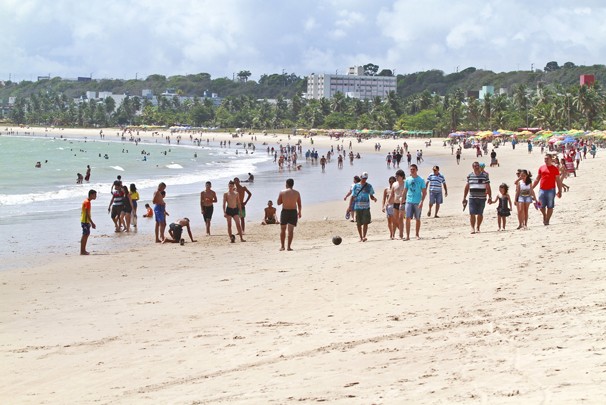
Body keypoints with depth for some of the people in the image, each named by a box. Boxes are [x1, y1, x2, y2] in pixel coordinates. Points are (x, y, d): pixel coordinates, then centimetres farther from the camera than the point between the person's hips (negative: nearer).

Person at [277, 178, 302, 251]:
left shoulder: (282, 192, -5)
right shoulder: (297, 193, 1)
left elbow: (278, 203, -1)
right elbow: (299, 204, 5)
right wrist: (299, 212, 19)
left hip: (285, 211, -1)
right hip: (293, 211, 1)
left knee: (283, 229, 13)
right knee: (291, 230, 3)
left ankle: (282, 246, 11)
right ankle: (288, 246, -2)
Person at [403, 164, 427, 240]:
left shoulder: (420, 180, -1)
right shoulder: (408, 180, 8)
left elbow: (424, 192, -3)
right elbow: (405, 192, 13)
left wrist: (421, 202, -14)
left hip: (417, 202, -2)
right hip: (409, 202, 2)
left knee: (418, 219, 6)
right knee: (408, 218, -7)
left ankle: (417, 234, 19)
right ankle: (408, 236, -6)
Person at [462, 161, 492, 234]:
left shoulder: (485, 175, 2)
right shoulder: (470, 176, 7)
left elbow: (488, 187, 2)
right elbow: (466, 188, 13)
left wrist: (490, 197, -4)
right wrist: (464, 198, 11)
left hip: (482, 198, 0)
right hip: (472, 197, 1)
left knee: (480, 214, 5)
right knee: (472, 214, -10)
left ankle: (477, 228, 19)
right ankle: (472, 228, -7)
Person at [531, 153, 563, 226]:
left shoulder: (555, 168, 2)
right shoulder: (541, 168, 11)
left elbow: (558, 180, 2)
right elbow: (537, 179, 17)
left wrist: (560, 191, -2)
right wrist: (531, 188, 12)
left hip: (551, 190, -3)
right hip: (542, 190, 3)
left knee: (550, 206, -1)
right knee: (541, 206, 4)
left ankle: (547, 220, 7)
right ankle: (544, 216, 30)